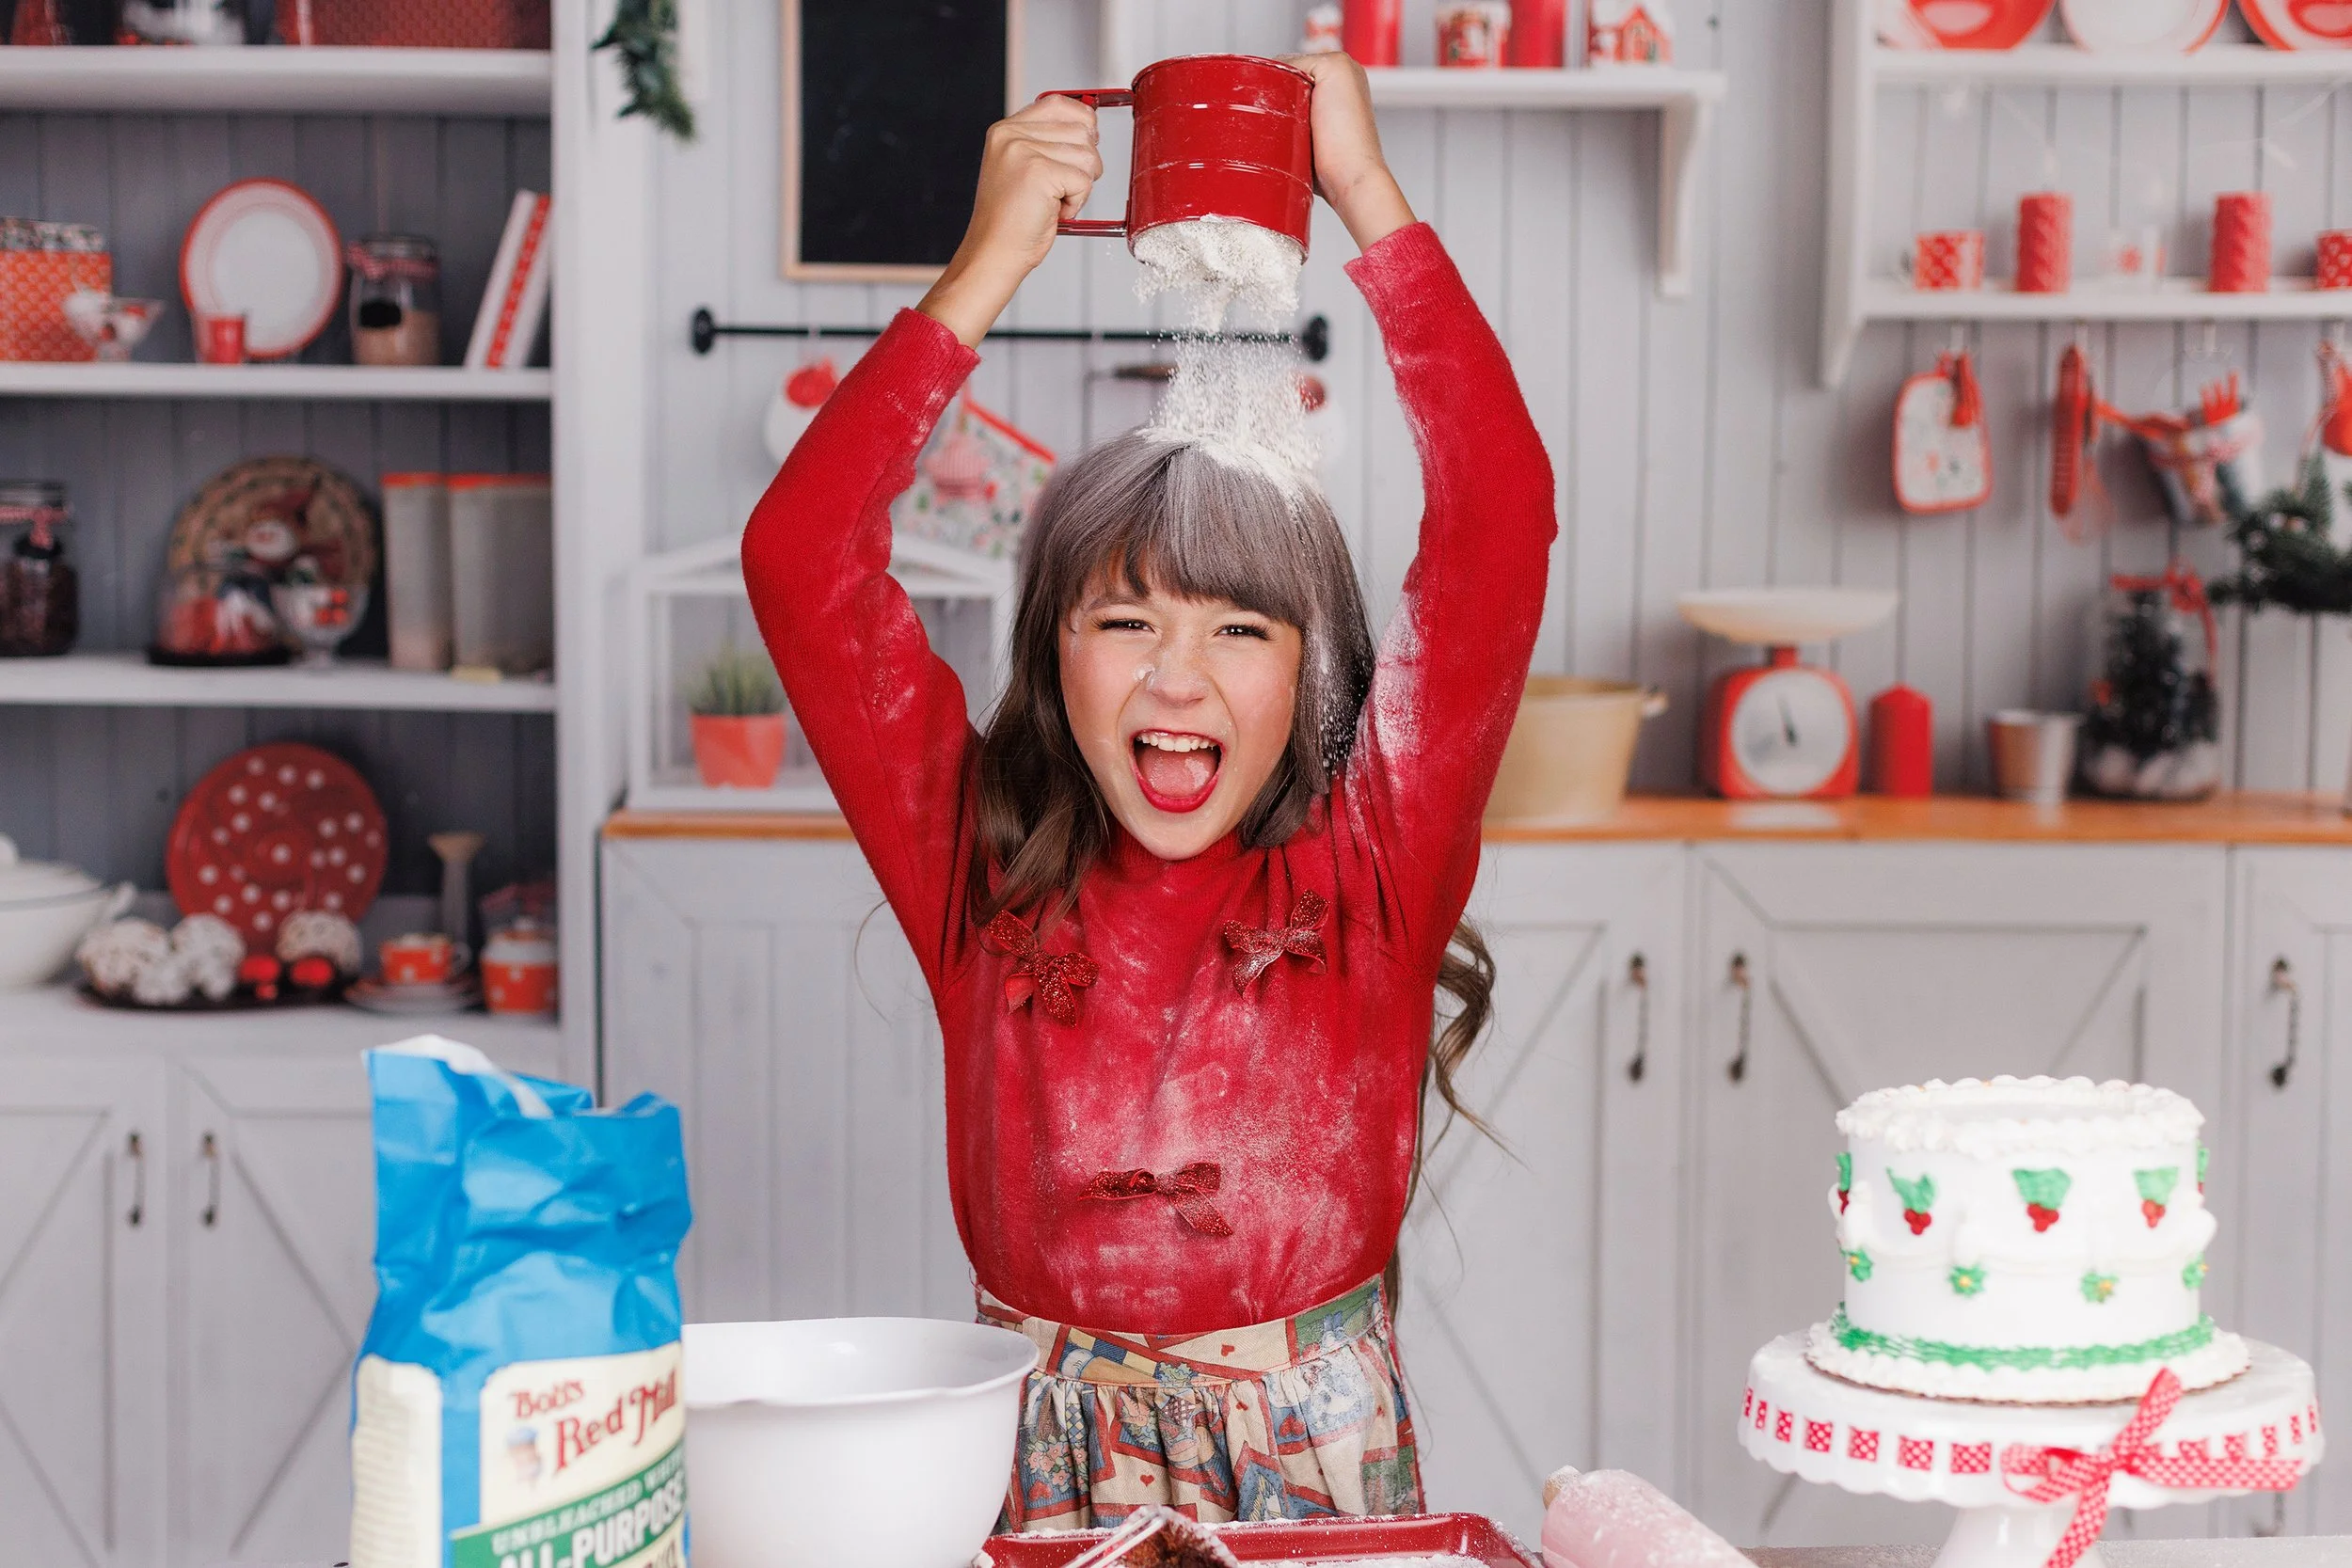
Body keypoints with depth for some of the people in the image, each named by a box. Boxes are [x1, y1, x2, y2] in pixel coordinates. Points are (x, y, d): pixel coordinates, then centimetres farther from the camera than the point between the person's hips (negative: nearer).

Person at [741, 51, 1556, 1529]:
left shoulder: (1370, 872, -1)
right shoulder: (983, 869, 1)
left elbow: (1500, 517, -7)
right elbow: (799, 551, -5)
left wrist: (1368, 191, -5)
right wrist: (992, 262, -6)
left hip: (1317, 1457, 0)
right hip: (1042, 1458, 1)